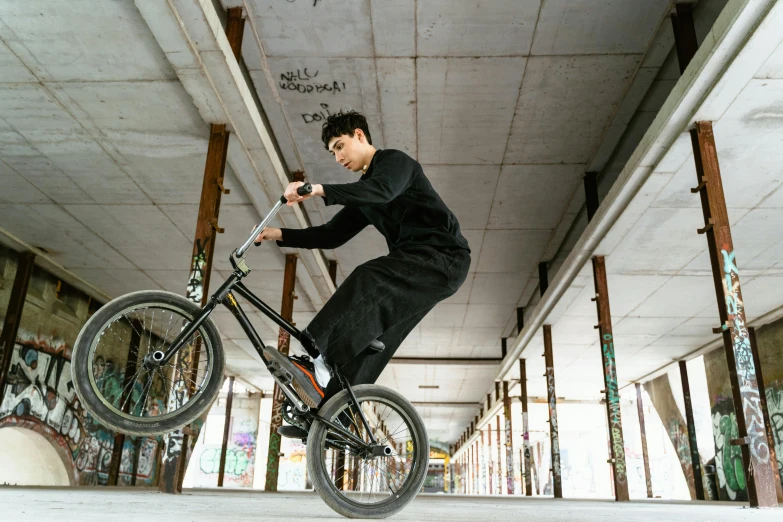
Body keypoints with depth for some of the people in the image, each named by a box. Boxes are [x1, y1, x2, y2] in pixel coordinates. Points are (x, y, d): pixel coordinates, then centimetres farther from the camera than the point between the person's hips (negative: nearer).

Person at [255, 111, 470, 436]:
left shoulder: (395, 161, -4)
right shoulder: (363, 193, 21)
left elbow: (382, 191, -28)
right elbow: (332, 235, 18)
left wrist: (320, 190, -38)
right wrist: (281, 235, 6)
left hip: (444, 258, -9)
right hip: (415, 266, 9)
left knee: (367, 280, -32)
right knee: (368, 339, -2)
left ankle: (318, 365, -40)